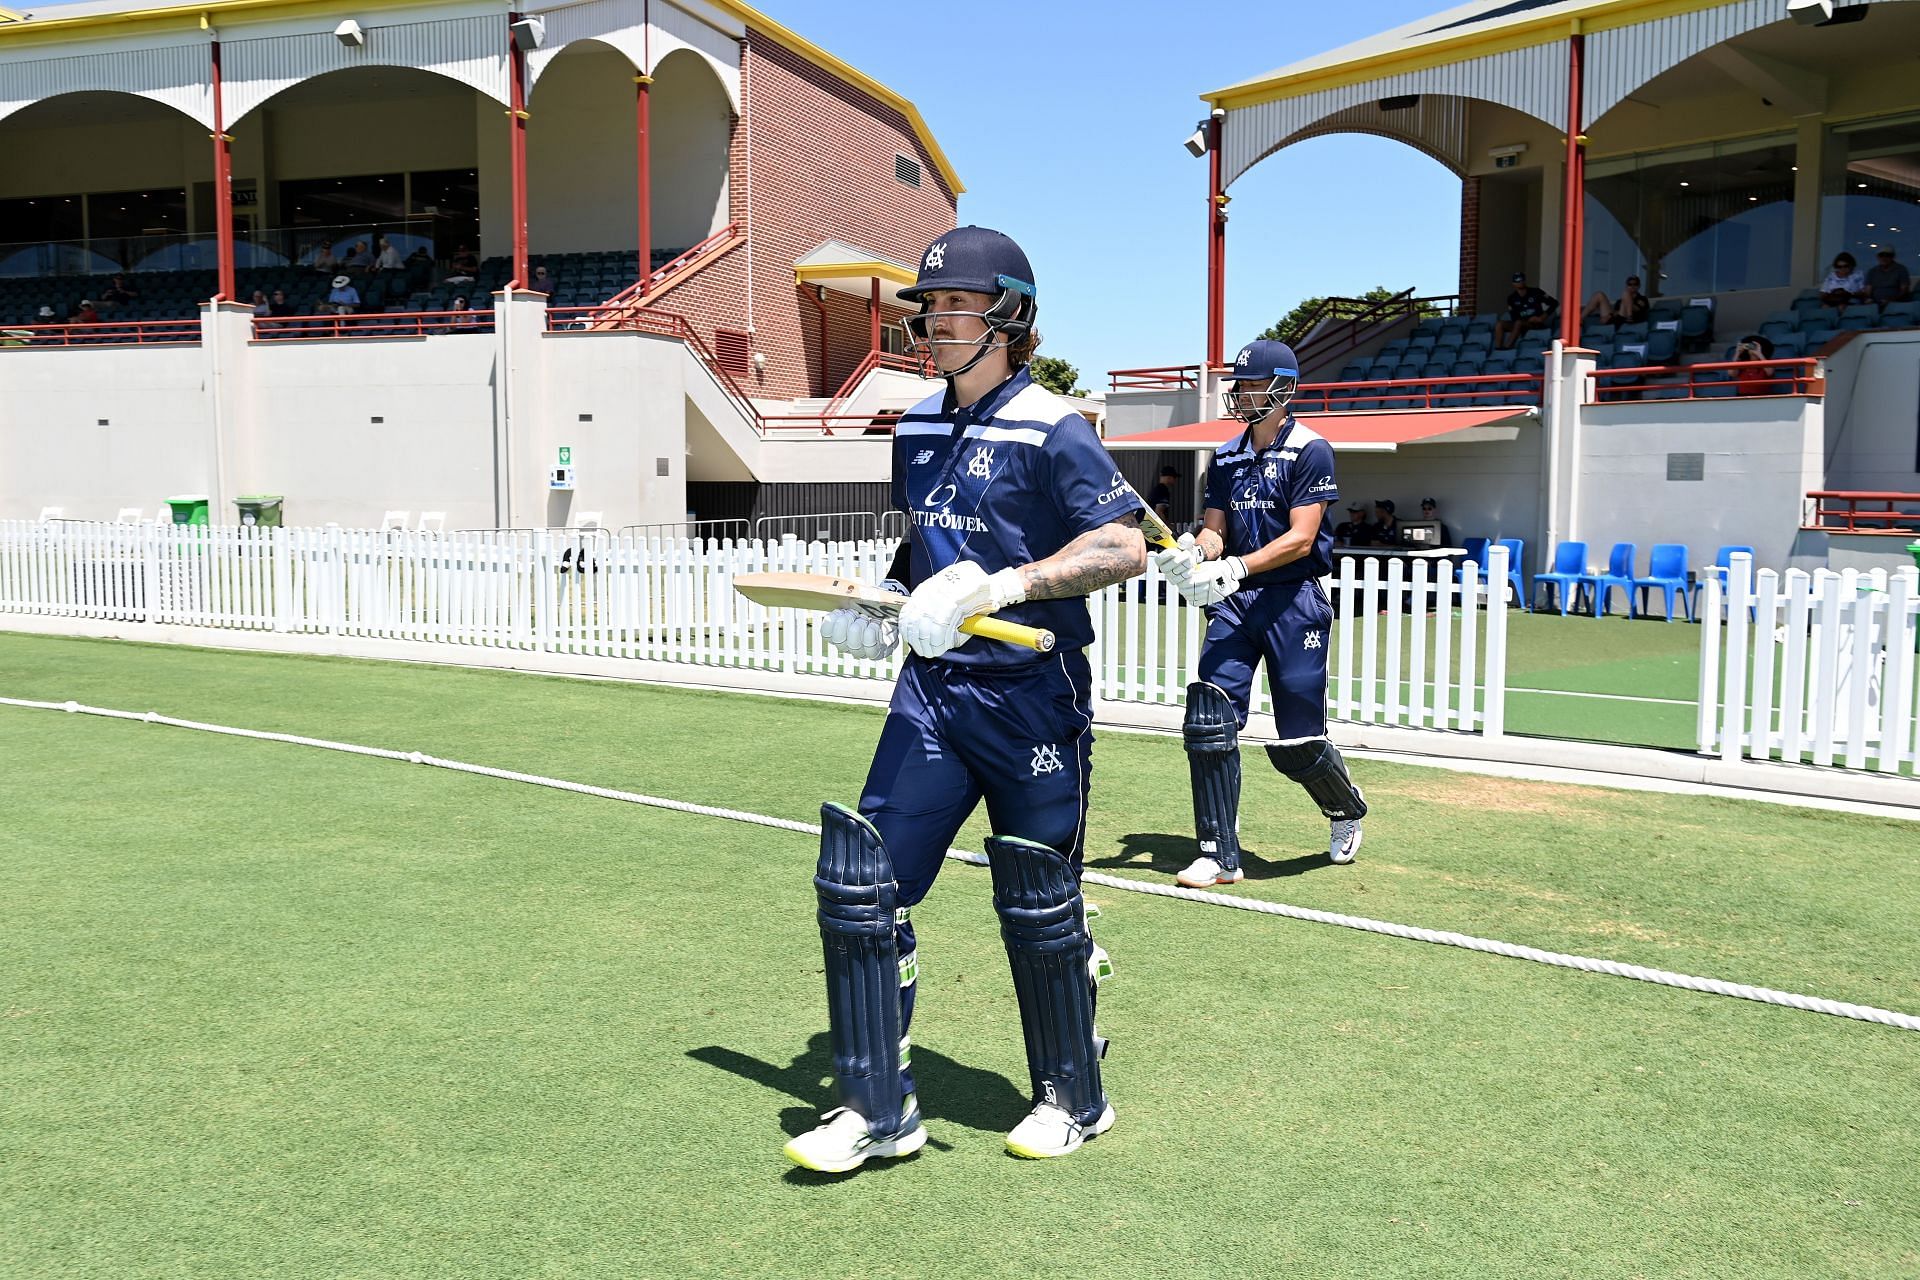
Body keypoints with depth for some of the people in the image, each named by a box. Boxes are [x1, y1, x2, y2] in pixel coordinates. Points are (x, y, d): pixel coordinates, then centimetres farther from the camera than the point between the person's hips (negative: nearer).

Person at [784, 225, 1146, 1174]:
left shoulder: (1049, 429, -11)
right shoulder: (918, 428, 12)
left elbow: (1125, 547, -21)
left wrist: (1003, 583, -32)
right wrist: (884, 596, 6)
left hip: (1032, 697, -6)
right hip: (931, 687, 7)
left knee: (1037, 906, 4)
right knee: (859, 880, 0)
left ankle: (1075, 1099, 28)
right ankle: (878, 1108, 13)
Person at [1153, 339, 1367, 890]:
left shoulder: (1310, 450, -5)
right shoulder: (1226, 458, 14)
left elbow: (1300, 538, -13)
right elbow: (1217, 531, 10)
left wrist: (1234, 569, -24)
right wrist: (1194, 551, -14)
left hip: (1293, 601, -5)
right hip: (1234, 602, 5)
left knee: (1297, 746, -1)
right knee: (1208, 723, -9)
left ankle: (1347, 810, 32)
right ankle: (1220, 856, 0)